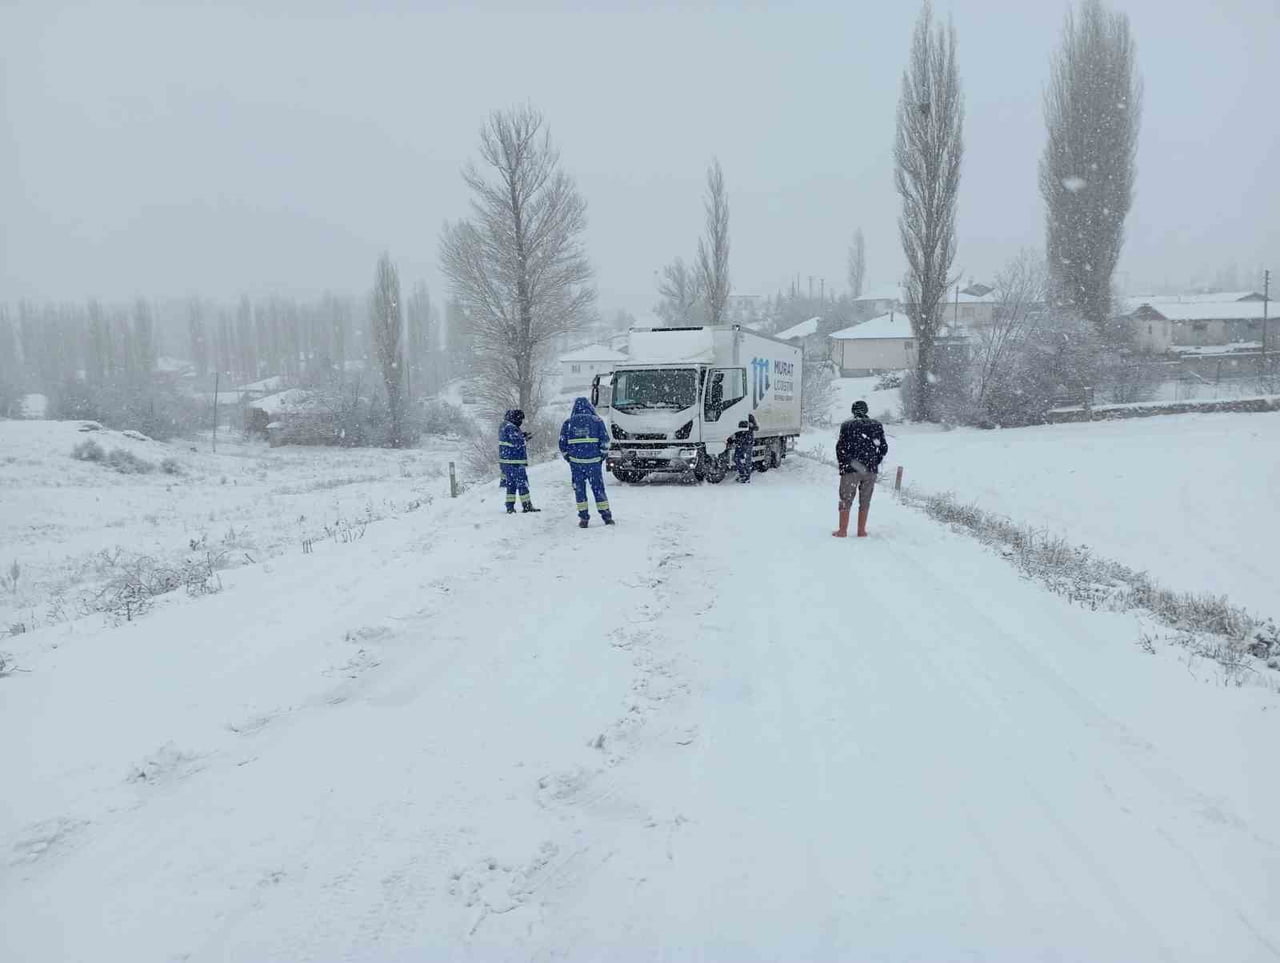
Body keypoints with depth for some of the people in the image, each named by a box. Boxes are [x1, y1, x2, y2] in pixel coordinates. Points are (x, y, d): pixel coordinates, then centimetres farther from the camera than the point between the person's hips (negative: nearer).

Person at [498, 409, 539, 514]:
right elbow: (518, 443, -22)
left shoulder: (503, 426, 14)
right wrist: (524, 437, -4)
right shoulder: (511, 428, -18)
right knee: (522, 484, -3)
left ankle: (510, 507, 13)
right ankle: (527, 506, 0)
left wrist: (522, 436, 12)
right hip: (515, 462, -10)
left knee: (511, 484, 13)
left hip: (505, 461, 10)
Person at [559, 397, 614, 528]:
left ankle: (584, 518, 5)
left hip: (575, 462, 1)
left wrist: (567, 457, 16)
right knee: (598, 488, 6)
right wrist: (602, 455, 8)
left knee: (579, 489, 7)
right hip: (594, 461, -1)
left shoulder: (568, 423, 5)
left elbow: (562, 444, 5)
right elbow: (605, 440, -2)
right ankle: (606, 516, 6)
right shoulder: (597, 421, 3)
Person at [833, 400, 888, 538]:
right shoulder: (876, 425, 6)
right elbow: (884, 448, 7)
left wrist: (842, 465, 9)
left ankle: (843, 531, 6)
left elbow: (840, 447, -4)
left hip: (850, 469, -3)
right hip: (871, 470, 3)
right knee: (865, 502, 12)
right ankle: (861, 531, 15)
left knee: (846, 501, 6)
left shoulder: (847, 425, -2)